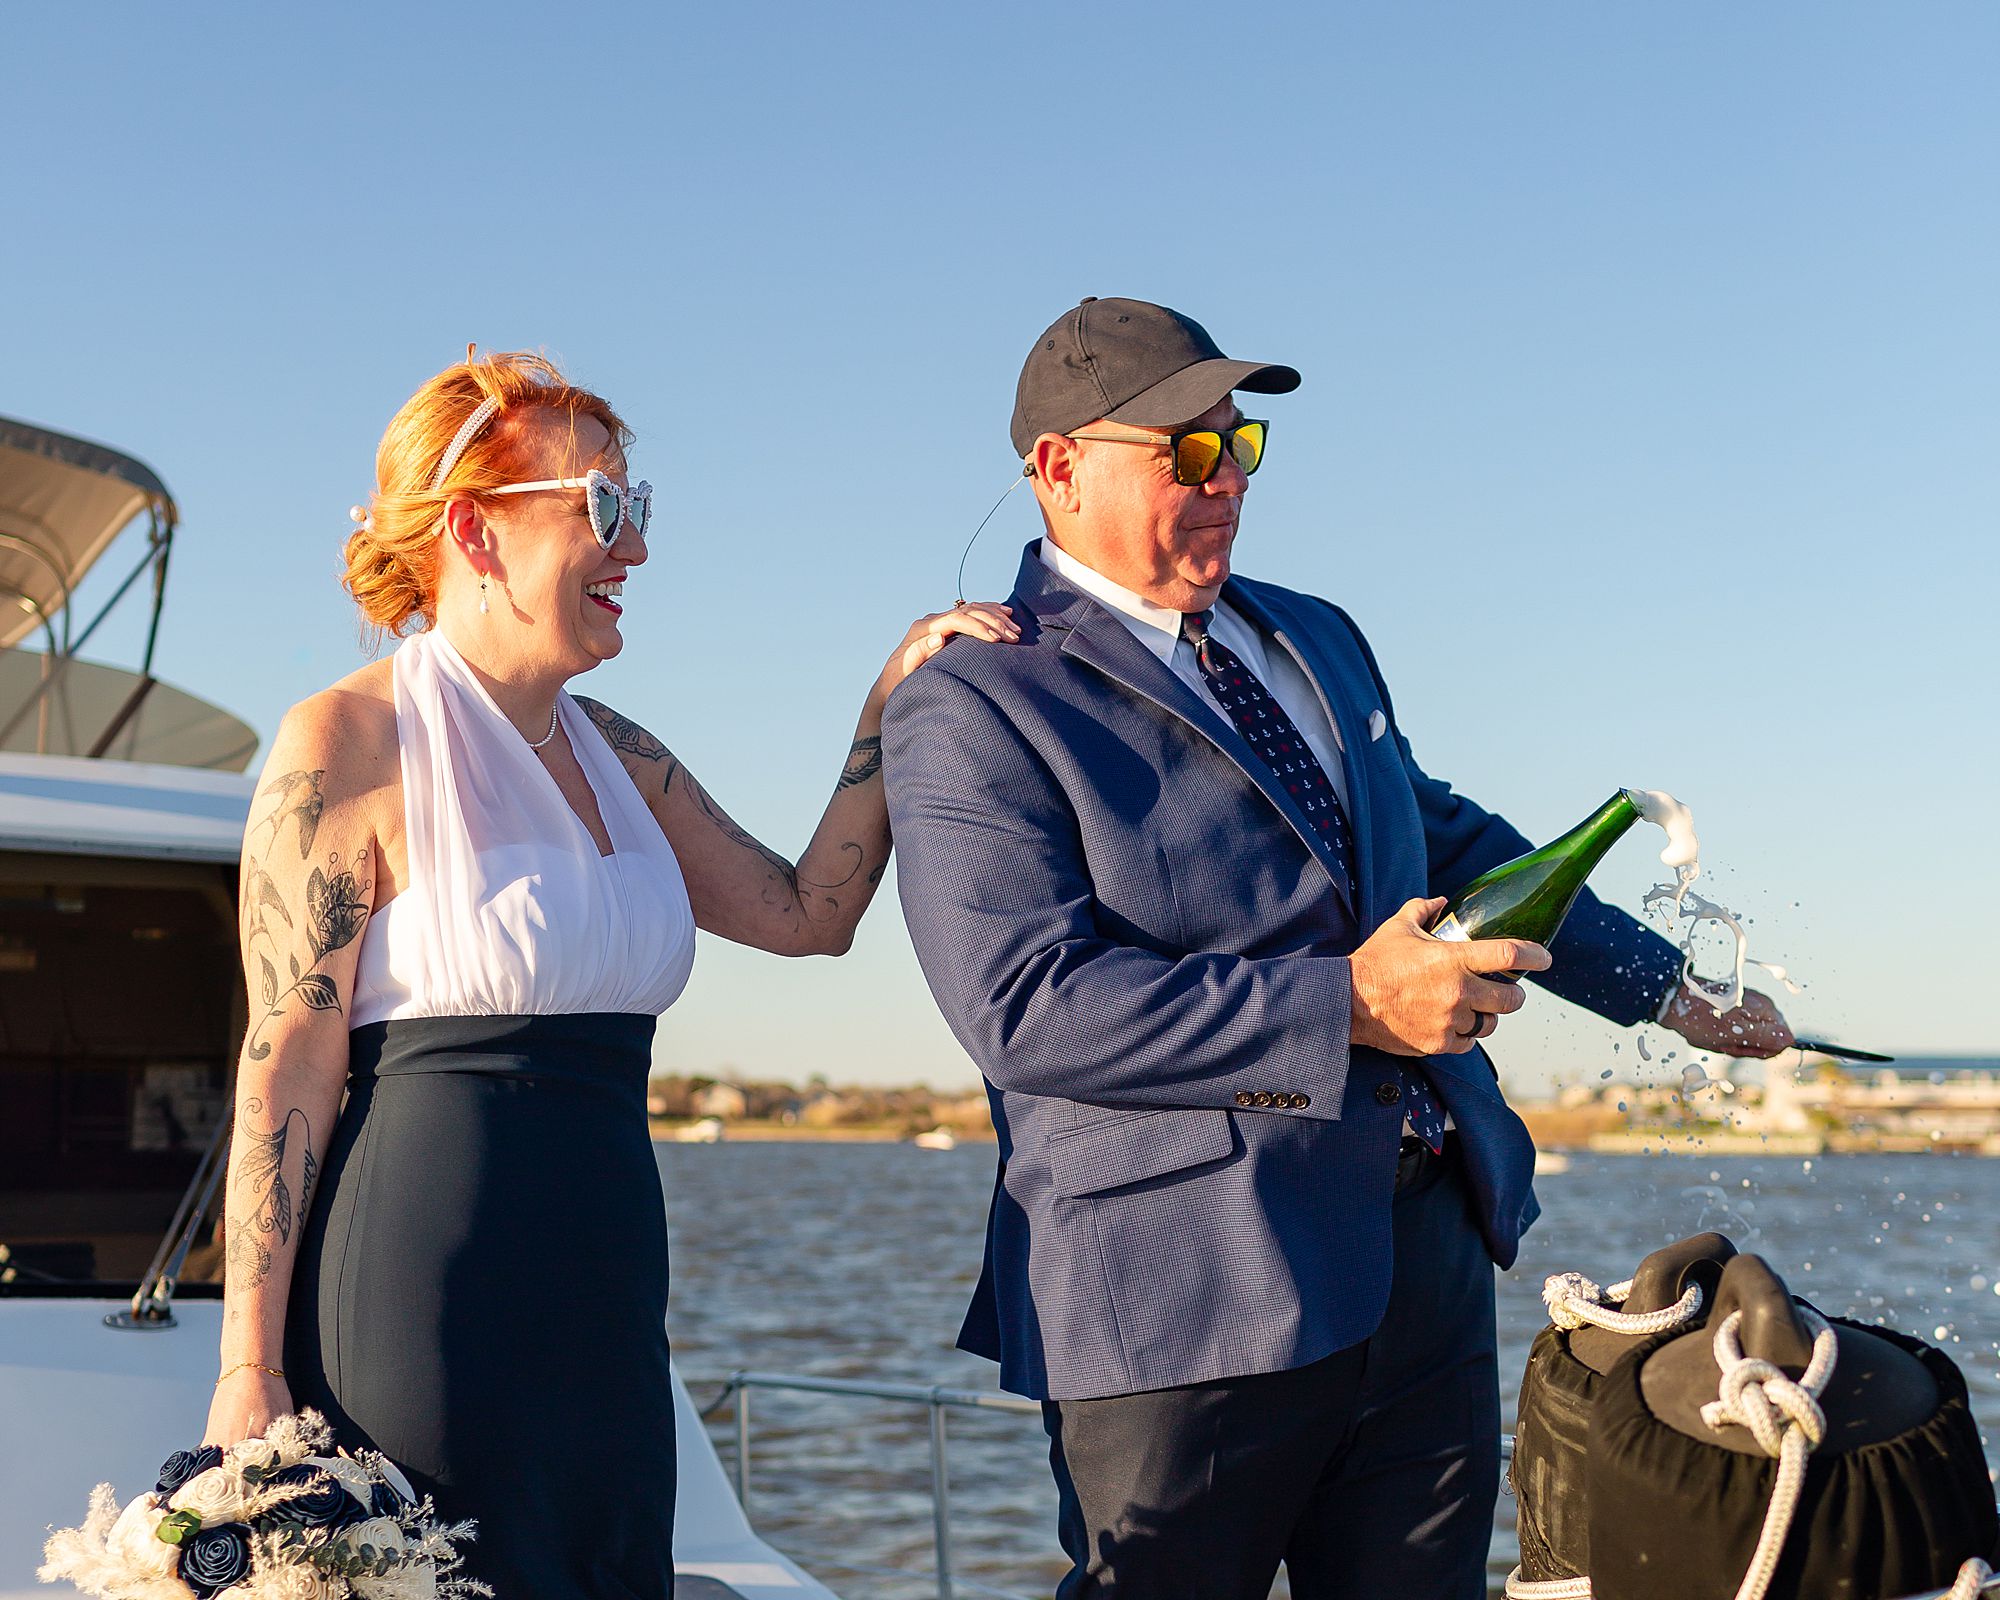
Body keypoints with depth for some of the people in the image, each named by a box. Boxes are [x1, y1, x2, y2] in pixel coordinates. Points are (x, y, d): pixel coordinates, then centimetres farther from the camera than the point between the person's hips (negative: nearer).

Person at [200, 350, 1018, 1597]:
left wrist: (891, 705, 8)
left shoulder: (616, 755, 14)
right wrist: (250, 1374, -13)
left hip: (603, 1300, 7)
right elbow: (286, 1070, -11)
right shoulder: (346, 745, -7)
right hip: (420, 1301, -7)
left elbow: (809, 913, 16)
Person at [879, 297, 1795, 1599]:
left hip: (1431, 1254, 7)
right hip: (1192, 1296, -7)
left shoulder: (1319, 641, 17)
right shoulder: (970, 713, -9)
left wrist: (1670, 990, 32)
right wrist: (1345, 1008, -22)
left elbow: (1451, 840, 30)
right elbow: (1029, 1008, -20)